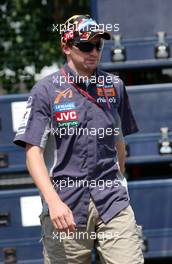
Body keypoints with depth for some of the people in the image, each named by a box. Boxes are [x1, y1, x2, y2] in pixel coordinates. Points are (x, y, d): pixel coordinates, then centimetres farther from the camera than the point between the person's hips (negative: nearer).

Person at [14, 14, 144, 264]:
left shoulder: (115, 86, 11)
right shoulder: (46, 91, -1)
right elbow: (33, 152, -7)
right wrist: (53, 201, -20)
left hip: (113, 205, 3)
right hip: (66, 208, -3)